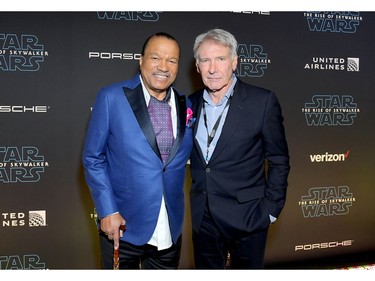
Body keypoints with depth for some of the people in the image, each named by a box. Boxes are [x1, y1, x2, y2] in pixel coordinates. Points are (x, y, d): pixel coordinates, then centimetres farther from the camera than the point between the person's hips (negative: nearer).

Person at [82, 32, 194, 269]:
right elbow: (93, 159, -5)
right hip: (123, 226, -3)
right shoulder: (111, 98, -9)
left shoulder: (187, 106, 2)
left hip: (171, 230, 3)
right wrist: (108, 211, -12)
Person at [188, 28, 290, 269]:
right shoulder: (191, 103, 3)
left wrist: (271, 209, -8)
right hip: (203, 218, 4)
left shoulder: (263, 101, -10)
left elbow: (278, 161, -6)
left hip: (247, 219, -4)